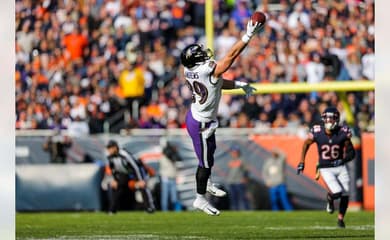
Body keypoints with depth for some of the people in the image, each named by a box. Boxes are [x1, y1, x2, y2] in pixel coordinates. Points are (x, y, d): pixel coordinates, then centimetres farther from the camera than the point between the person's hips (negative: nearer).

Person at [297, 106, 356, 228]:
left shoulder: (343, 133, -11)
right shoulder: (317, 132, -13)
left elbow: (351, 153, -4)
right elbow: (306, 144, 7)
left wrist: (343, 160, -24)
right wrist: (301, 162, 9)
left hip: (340, 167, 2)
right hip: (325, 169, -2)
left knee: (345, 195, 0)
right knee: (336, 192, -19)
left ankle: (340, 218, 25)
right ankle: (330, 199, 19)